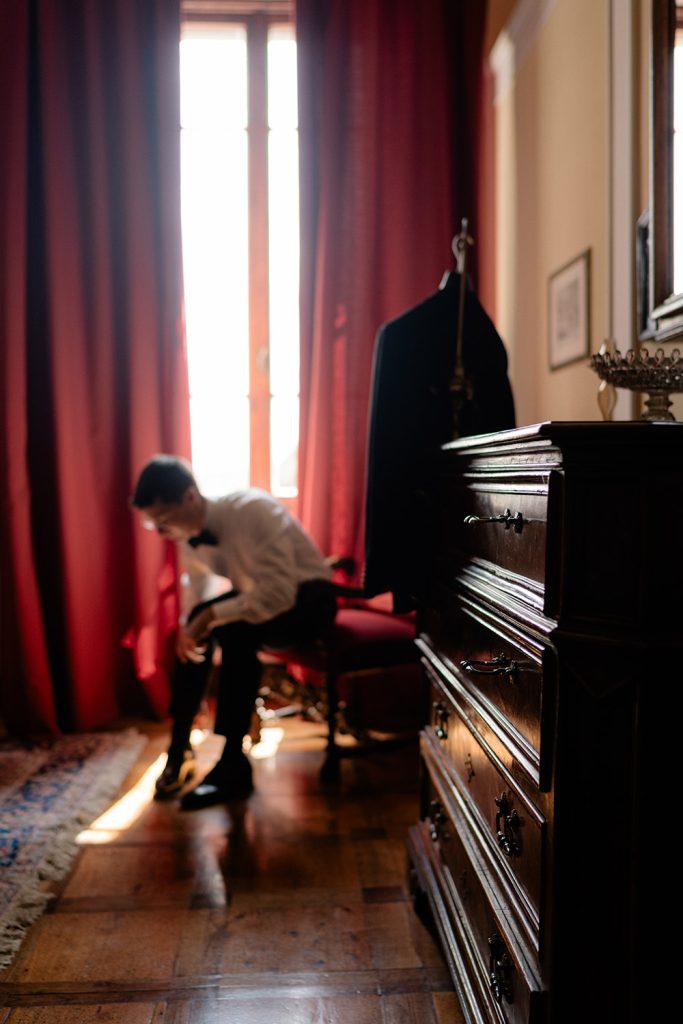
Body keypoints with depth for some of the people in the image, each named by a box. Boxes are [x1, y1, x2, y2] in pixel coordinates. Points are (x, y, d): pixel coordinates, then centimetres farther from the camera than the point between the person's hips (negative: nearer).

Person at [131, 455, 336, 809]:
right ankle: (180, 748, -1)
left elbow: (281, 593, -37)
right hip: (260, 596, 7)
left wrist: (213, 614, -36)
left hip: (307, 599, -7)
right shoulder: (189, 534, -8)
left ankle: (233, 766, -21)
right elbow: (198, 589, 6)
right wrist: (188, 624, -14)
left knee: (236, 631, -31)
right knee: (192, 627, -13)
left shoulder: (253, 510, -31)